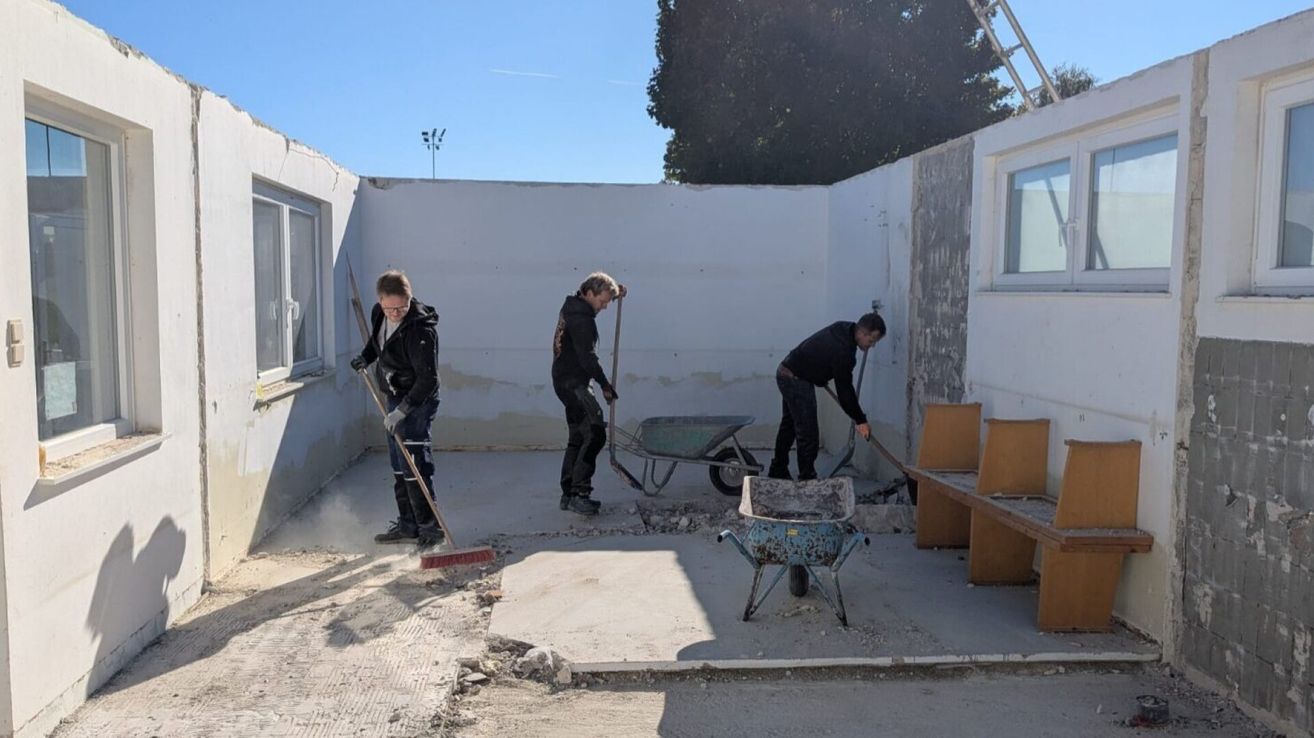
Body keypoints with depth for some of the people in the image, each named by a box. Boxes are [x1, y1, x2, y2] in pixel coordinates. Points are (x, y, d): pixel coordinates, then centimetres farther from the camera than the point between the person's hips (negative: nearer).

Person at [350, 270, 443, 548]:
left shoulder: (420, 329, -25)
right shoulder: (379, 314, 0)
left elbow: (428, 379, -27)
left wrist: (403, 409, -31)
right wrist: (366, 357, 9)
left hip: (417, 402, -9)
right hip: (394, 399, 9)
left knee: (414, 466, -11)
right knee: (398, 466, 14)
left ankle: (429, 526, -1)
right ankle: (407, 525, 24)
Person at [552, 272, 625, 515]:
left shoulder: (573, 305, 11)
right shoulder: (581, 319, -20)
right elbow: (588, 358, -22)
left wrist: (615, 293, 16)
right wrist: (605, 385, -14)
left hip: (568, 381, 11)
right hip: (573, 382, -11)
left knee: (578, 438, 13)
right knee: (595, 433, -16)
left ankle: (569, 494, 16)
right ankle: (579, 493, -18)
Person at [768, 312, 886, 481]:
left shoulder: (842, 329, 1)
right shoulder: (842, 352, -27)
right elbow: (844, 390, -21)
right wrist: (860, 420, -14)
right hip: (797, 380, -11)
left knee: (789, 424, 21)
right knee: (808, 434, -8)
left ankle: (778, 471, 32)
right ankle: (807, 479, -2)